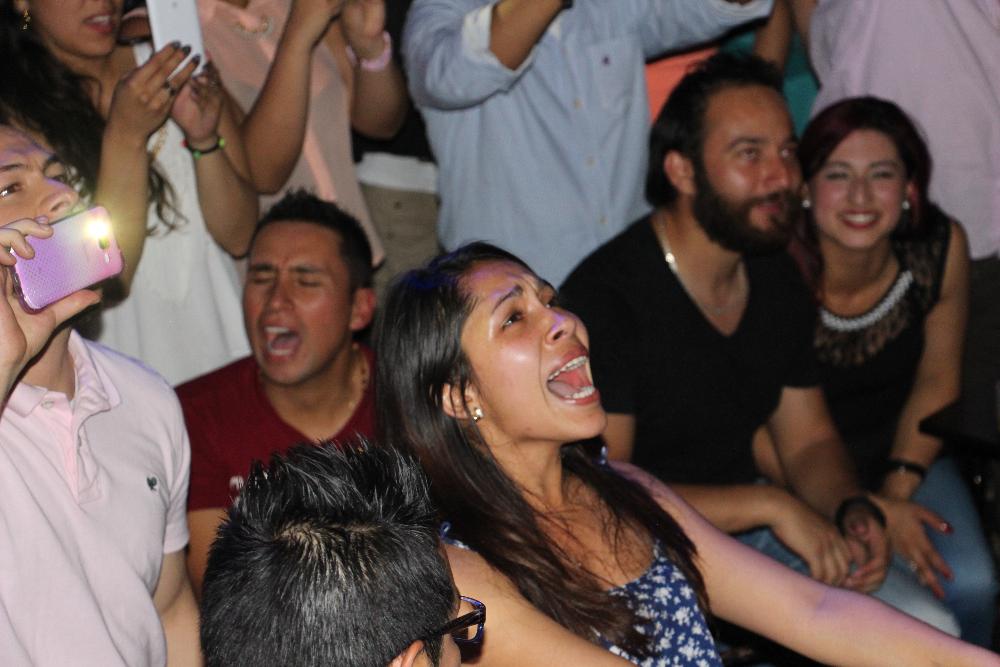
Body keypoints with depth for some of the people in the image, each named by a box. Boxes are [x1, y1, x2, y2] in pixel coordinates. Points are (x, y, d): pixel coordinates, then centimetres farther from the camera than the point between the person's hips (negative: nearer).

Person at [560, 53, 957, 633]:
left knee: (932, 630, -5)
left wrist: (853, 509, -9)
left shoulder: (780, 279, 6)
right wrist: (768, 504, -24)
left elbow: (809, 440, 14)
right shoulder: (605, 296, -19)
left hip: (752, 529, 7)